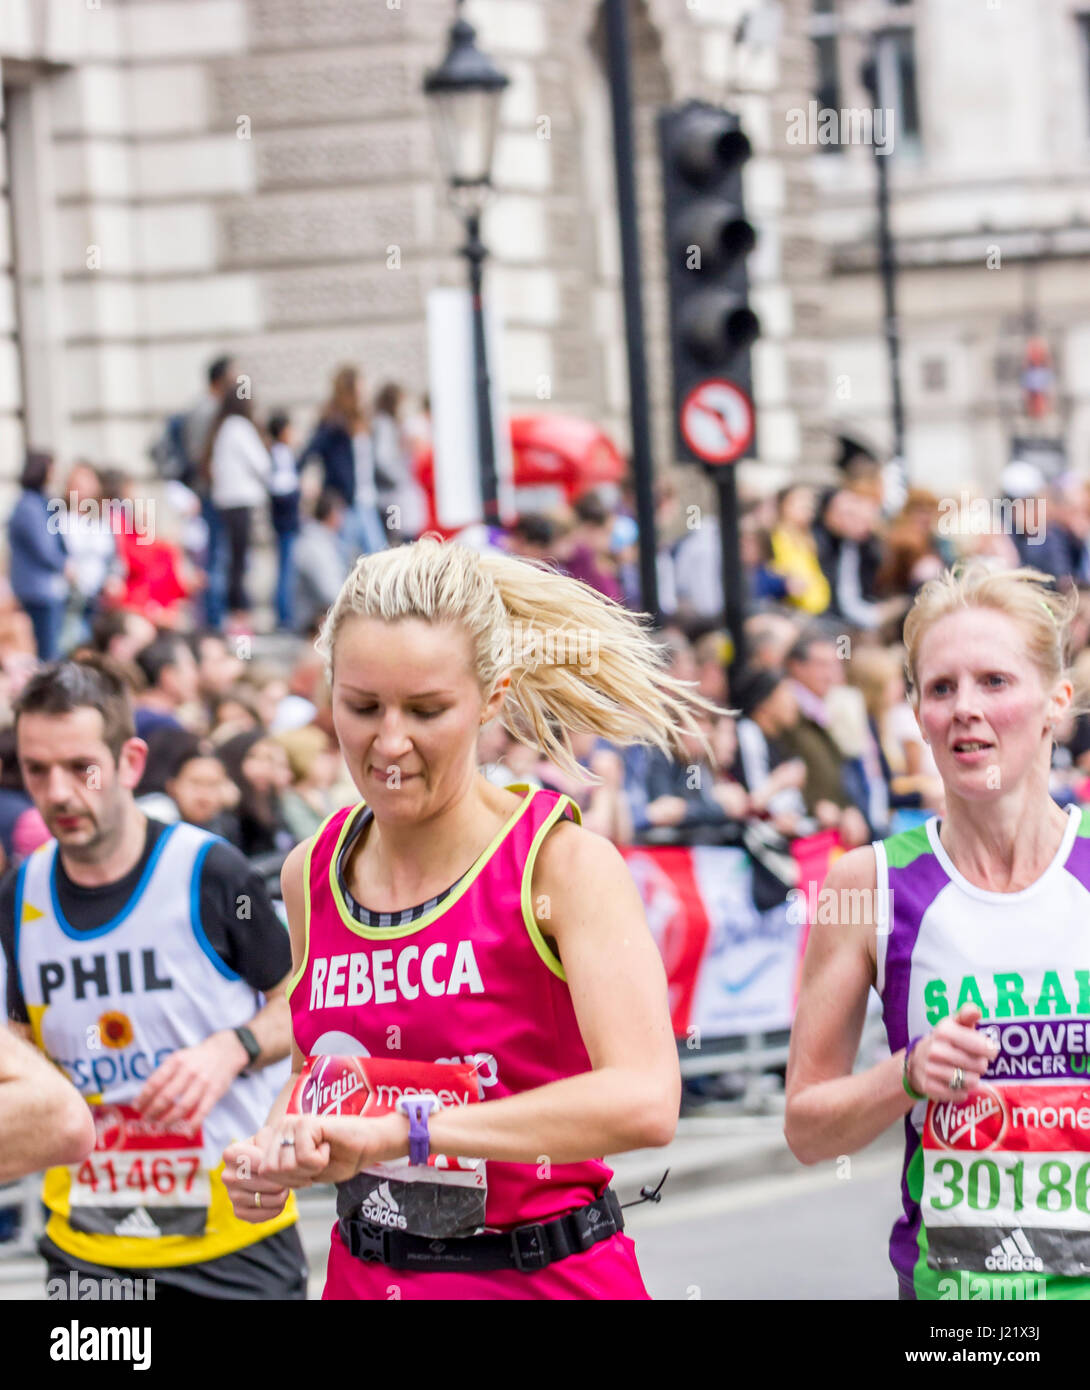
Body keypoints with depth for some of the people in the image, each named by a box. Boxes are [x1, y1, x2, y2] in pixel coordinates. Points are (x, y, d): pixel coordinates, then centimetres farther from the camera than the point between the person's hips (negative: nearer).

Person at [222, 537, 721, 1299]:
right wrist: (277, 1149, -3)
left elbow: (644, 1100, -28)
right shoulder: (311, 873, 1)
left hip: (547, 1276, -4)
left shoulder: (563, 863, -14)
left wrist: (400, 1133, -32)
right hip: (367, 1278, 4)